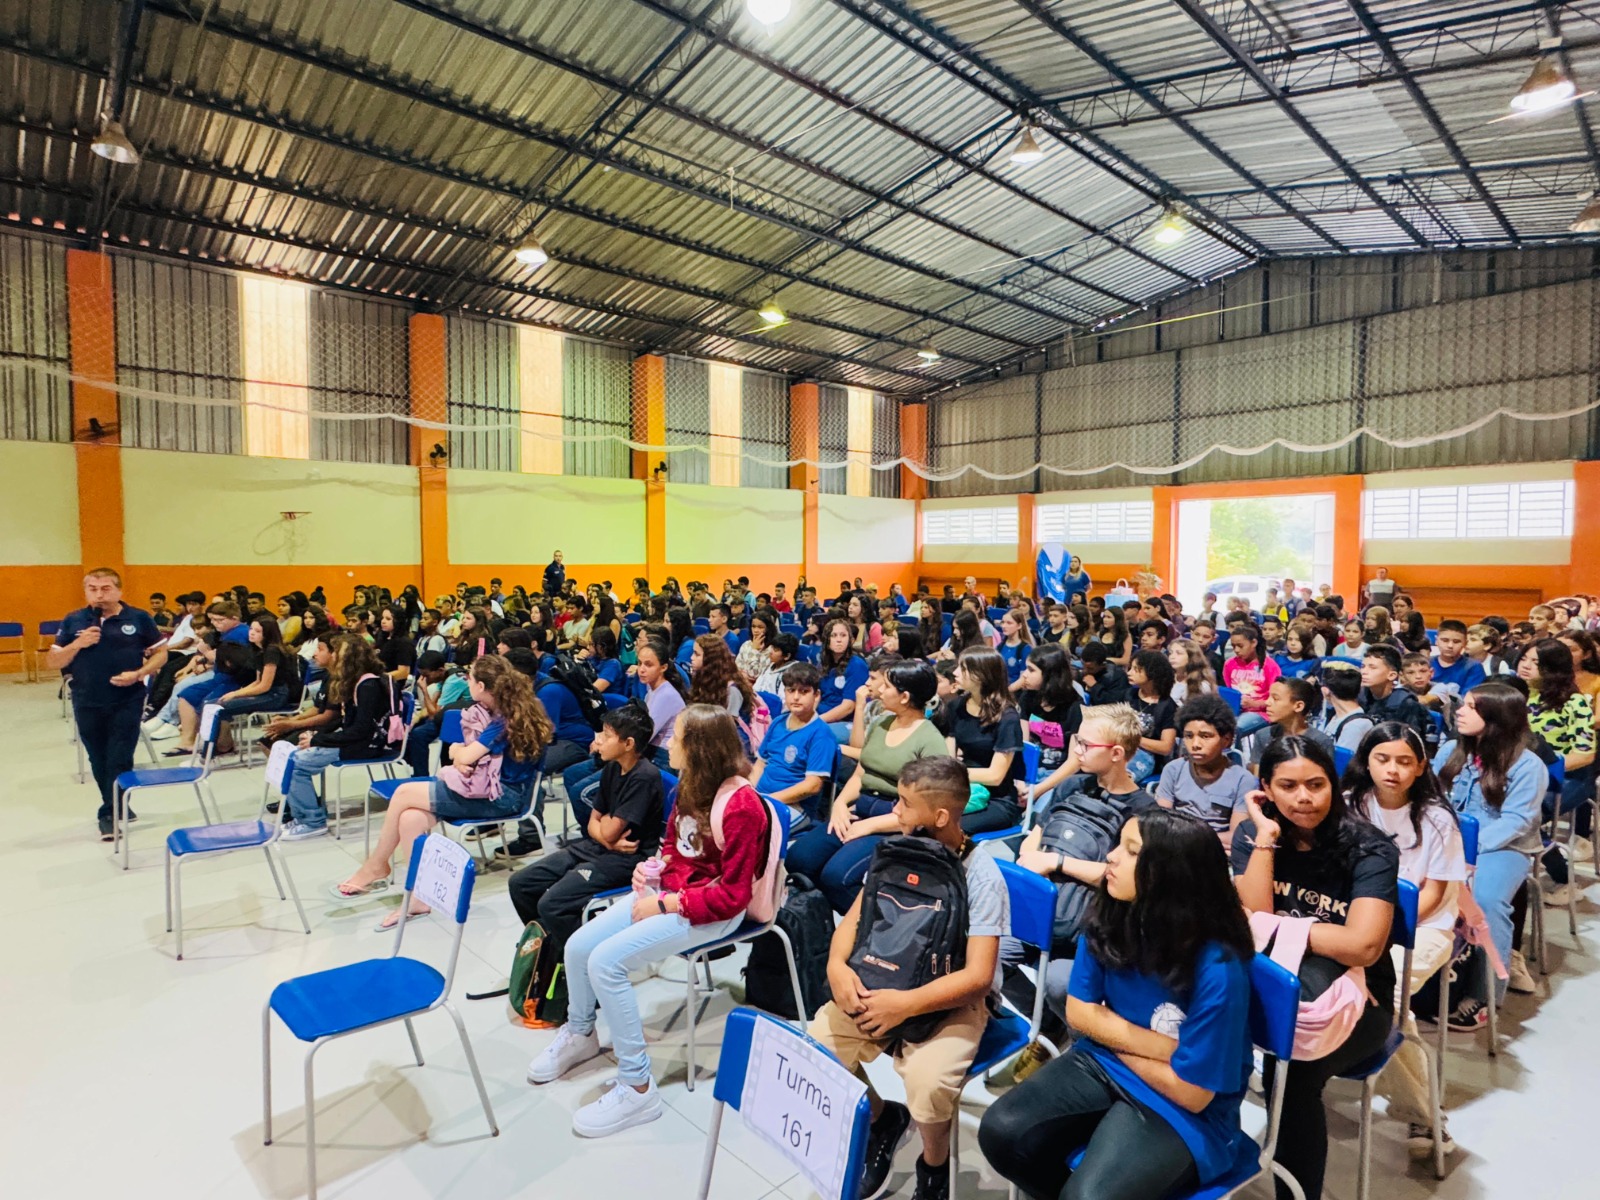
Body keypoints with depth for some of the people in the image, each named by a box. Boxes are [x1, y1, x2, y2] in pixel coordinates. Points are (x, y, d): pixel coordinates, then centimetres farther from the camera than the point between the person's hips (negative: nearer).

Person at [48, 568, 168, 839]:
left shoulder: (138, 618, -3)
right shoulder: (73, 621, 3)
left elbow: (161, 653, 3)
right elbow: (52, 662, 5)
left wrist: (138, 674, -13)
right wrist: (77, 645, -13)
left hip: (127, 702, -2)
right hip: (87, 704, 3)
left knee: (119, 760, -1)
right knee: (99, 761, 13)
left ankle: (109, 814, 9)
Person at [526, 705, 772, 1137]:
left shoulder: (741, 805, -24)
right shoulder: (691, 786, 2)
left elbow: (732, 895, -21)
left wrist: (666, 905, -20)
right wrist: (652, 866, -2)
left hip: (712, 911, -9)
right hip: (668, 892, 9)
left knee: (606, 961, -21)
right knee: (579, 946, 1)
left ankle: (637, 1088, -7)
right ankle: (579, 1033, 31)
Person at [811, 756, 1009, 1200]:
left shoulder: (981, 875, -20)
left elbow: (978, 977, -23)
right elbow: (853, 919, 1)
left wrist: (906, 1004, -32)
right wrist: (837, 964, -20)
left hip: (956, 1000, -5)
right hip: (886, 983, 5)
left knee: (926, 1080, -31)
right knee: (818, 1043, -14)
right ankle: (880, 1119, 17)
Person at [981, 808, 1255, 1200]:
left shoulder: (1217, 968, -27)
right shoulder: (1108, 918, -11)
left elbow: (1192, 1092, -18)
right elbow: (1079, 1012, -1)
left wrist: (1115, 1036, -5)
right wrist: (1163, 1047, -13)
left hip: (1179, 1109, -5)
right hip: (1102, 1064, 5)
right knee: (1001, 1132, -14)